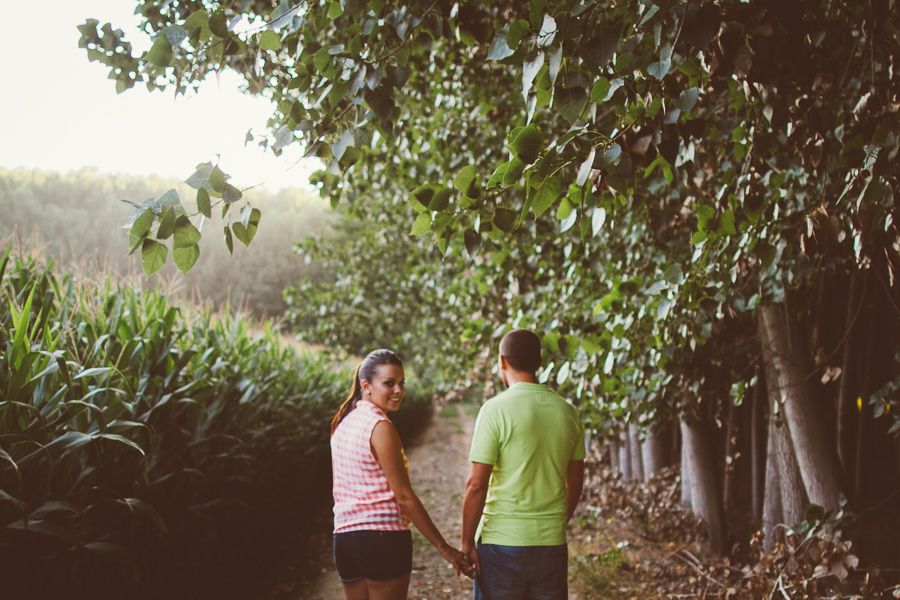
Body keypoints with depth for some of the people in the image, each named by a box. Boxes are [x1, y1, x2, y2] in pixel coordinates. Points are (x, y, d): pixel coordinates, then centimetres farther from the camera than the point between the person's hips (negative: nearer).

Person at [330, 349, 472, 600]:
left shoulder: (343, 423, 11)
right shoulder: (380, 427, -14)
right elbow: (404, 496, -16)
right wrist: (444, 548, -13)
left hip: (344, 535, 8)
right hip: (383, 537, -8)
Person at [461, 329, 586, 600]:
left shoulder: (496, 409, -11)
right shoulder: (567, 412, 4)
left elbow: (477, 485, -13)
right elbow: (575, 483, 12)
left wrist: (466, 543, -5)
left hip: (502, 542, -4)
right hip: (552, 545, 4)